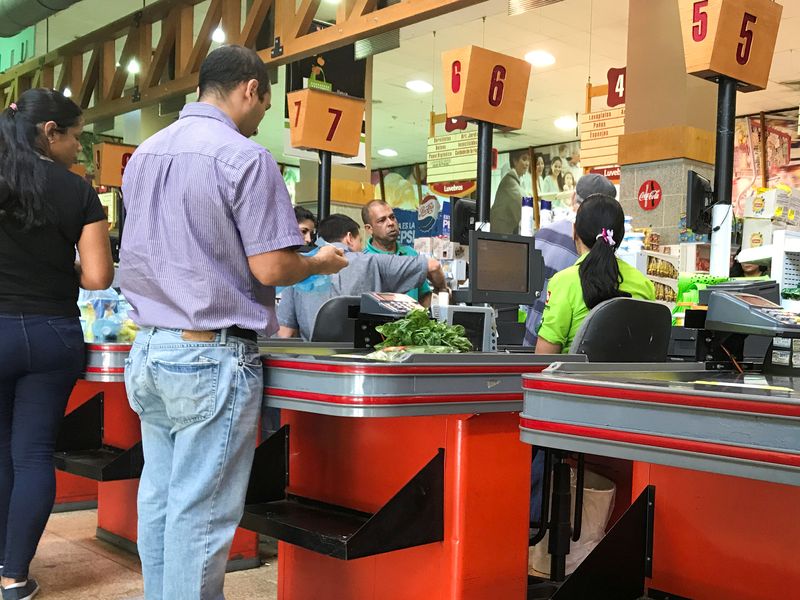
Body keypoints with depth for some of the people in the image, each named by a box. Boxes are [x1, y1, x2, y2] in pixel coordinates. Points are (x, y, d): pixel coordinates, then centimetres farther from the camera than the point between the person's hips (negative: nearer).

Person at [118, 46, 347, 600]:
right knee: (200, 512, 0)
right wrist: (322, 263, 4)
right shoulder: (244, 157, -12)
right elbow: (270, 268, -15)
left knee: (158, 498, 14)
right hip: (211, 356, -8)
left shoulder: (144, 154, 12)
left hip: (149, 347, 8)